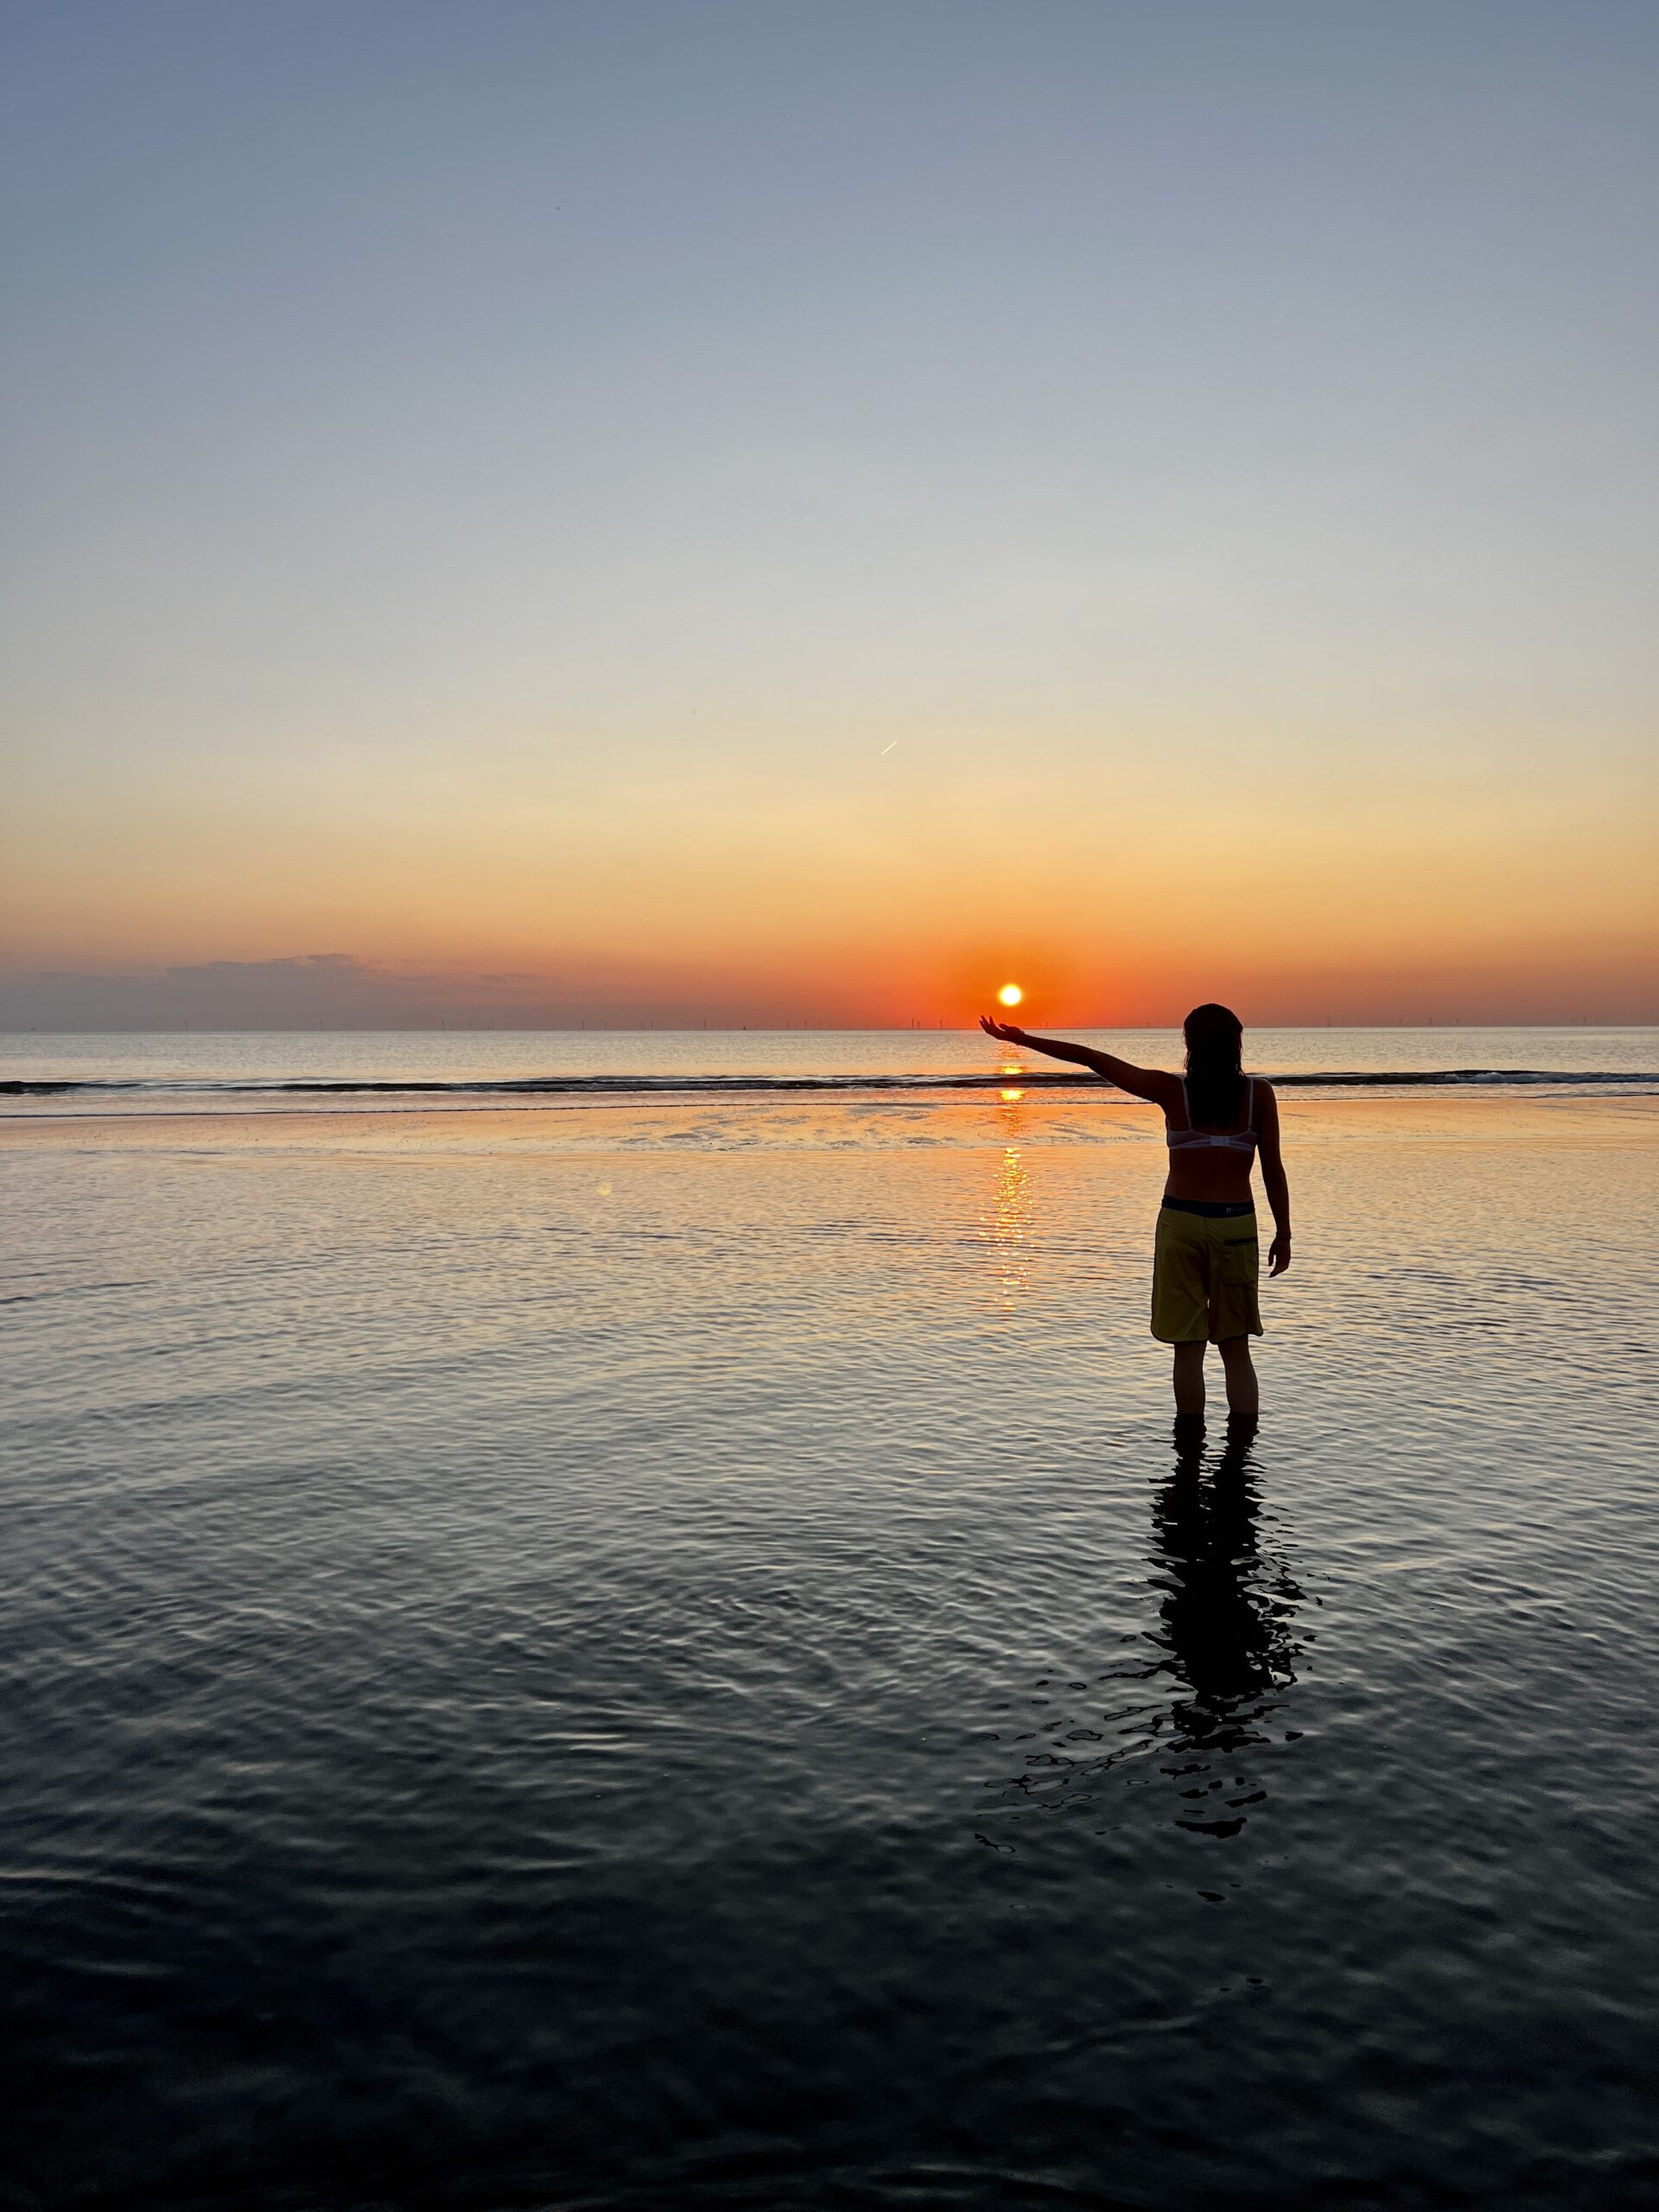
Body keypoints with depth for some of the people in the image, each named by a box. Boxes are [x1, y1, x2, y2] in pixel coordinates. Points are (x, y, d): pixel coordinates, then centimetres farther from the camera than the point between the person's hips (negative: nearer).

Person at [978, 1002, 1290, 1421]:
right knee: (1236, 1348, 11)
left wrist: (1023, 1038, 1)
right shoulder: (1259, 1093, -4)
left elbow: (1093, 1059, -5)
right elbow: (1273, 1169, -3)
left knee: (1188, 1347, 6)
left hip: (1180, 1222, -1)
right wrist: (1282, 1234, 7)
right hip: (1235, 1226, 1)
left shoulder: (1172, 1091, -6)